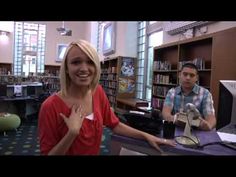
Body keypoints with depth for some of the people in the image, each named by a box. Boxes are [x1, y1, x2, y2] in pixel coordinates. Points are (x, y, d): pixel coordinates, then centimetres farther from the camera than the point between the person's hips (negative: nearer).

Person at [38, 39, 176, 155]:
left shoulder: (98, 92, -10)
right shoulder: (51, 106, -25)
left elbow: (115, 124, 0)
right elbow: (47, 154, -19)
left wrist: (146, 136, -5)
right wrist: (72, 132, -33)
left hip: (95, 152, 5)